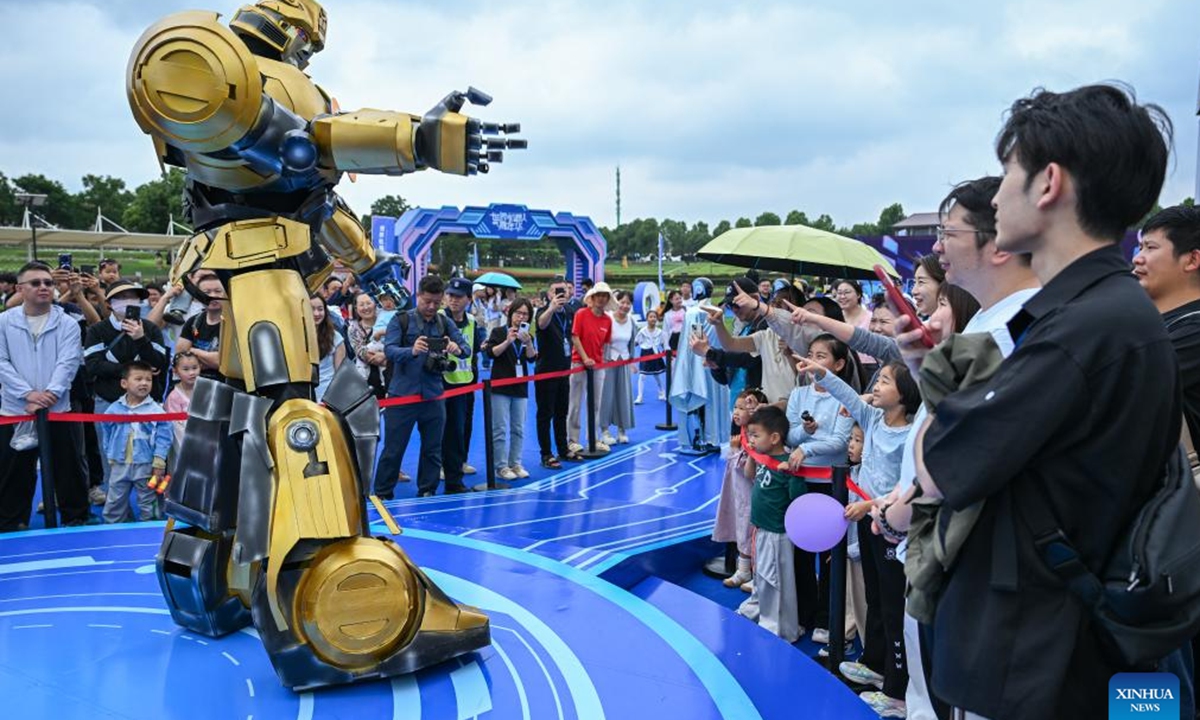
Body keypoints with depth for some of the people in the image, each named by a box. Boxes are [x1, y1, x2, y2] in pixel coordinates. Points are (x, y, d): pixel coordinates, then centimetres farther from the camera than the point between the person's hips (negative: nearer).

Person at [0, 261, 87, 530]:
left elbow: (67, 364, -8)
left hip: (58, 411, -1)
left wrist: (48, 394, -22)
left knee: (68, 471, 7)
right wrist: (28, 394, -16)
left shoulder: (67, 324, 1)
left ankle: (77, 521, 22)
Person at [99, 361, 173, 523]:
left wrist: (159, 463, -12)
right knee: (115, 503, 13)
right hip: (120, 465, 3)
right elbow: (106, 434, 9)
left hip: (145, 466, -2)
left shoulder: (156, 410, -11)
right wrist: (110, 456, 10)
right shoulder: (114, 409, -2)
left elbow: (164, 436, -10)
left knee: (148, 503, 10)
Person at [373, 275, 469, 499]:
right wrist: (412, 350, -35)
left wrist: (457, 349, -26)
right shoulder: (401, 320, -2)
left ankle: (427, 493, 24)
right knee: (393, 449, 2)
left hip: (433, 396, 3)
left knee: (432, 450, 11)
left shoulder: (445, 323, 7)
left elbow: (465, 347, -1)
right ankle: (382, 495, 14)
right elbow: (389, 350, -14)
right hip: (402, 394, -3)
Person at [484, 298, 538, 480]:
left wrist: (528, 343, -21)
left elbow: (532, 358, -4)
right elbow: (491, 352, -14)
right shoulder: (498, 332, -1)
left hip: (520, 387, 4)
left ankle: (515, 464, 15)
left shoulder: (527, 336, 10)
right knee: (500, 429, -4)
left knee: (518, 429, 7)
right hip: (500, 386, -4)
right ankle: (501, 467, 1)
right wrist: (507, 341, -26)